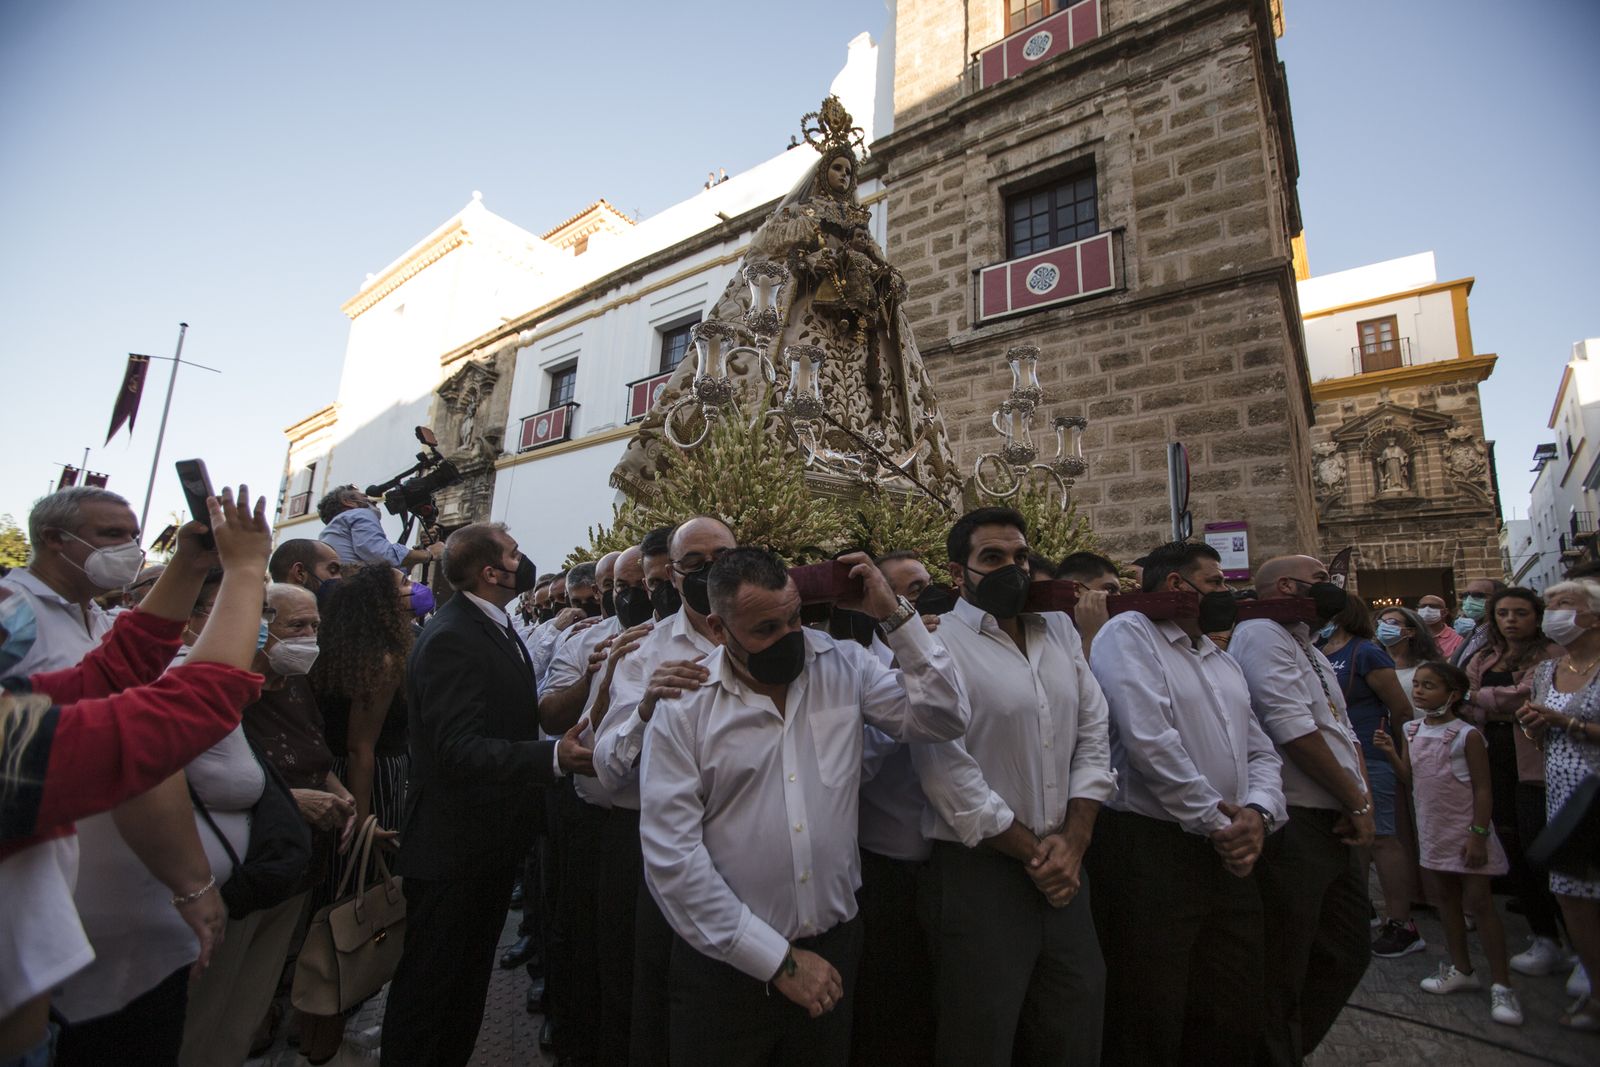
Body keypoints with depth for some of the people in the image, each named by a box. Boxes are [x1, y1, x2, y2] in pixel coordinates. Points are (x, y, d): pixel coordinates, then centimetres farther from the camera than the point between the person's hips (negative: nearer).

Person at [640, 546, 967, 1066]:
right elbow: (670, 856, -14)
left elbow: (943, 718, -8)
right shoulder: (684, 704, -13)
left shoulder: (843, 665, -4)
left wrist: (894, 613, -16)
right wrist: (779, 959, -12)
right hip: (728, 961, -2)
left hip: (835, 945, 3)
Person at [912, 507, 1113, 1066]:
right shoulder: (936, 644, -13)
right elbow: (948, 773, -16)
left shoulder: (1059, 630, 8)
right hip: (982, 870, -6)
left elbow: (1093, 736, 7)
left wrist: (1073, 837, -3)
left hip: (1063, 866, 6)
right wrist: (1032, 852, -9)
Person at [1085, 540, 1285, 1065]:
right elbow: (1150, 742, -19)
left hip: (1229, 857, 8)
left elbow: (1261, 752, 14)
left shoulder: (1224, 663, 19)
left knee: (1235, 1021, 17)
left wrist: (1257, 813, -6)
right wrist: (1215, 822, -12)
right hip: (1151, 850, -8)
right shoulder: (1129, 634, -9)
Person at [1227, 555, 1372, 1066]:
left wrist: (1361, 803, 1)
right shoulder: (1261, 634, -12)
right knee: (1283, 972, 2)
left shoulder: (1311, 652, 19)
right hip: (1294, 828, -10)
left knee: (1348, 953, 20)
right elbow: (1293, 729, -19)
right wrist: (1358, 801, -9)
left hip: (1338, 826, 10)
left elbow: (1344, 732, 18)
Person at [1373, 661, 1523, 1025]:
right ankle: (1461, 969, 30)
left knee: (1479, 901, 0)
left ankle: (1501, 985, 12)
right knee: (1445, 897, 15)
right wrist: (1391, 752, -10)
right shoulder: (1412, 732, 3)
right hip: (1432, 829, 6)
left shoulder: (1467, 735, -14)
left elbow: (1483, 789, -12)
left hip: (1466, 831, -6)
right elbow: (1410, 780, 5)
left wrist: (1478, 835, -16)